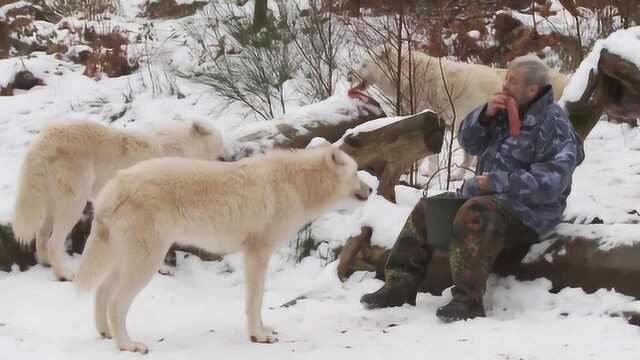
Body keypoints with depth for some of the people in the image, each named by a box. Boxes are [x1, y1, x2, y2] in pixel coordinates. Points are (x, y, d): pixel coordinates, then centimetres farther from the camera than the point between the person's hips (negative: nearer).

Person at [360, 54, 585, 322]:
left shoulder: (554, 124, -13)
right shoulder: (506, 110, 12)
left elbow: (550, 182, -24)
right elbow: (468, 142, 15)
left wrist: (498, 181, -24)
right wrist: (486, 114, -5)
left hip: (528, 211, -9)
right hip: (485, 195, 9)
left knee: (475, 214, -37)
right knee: (426, 210, 5)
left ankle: (468, 300, -38)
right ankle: (400, 286, 3)